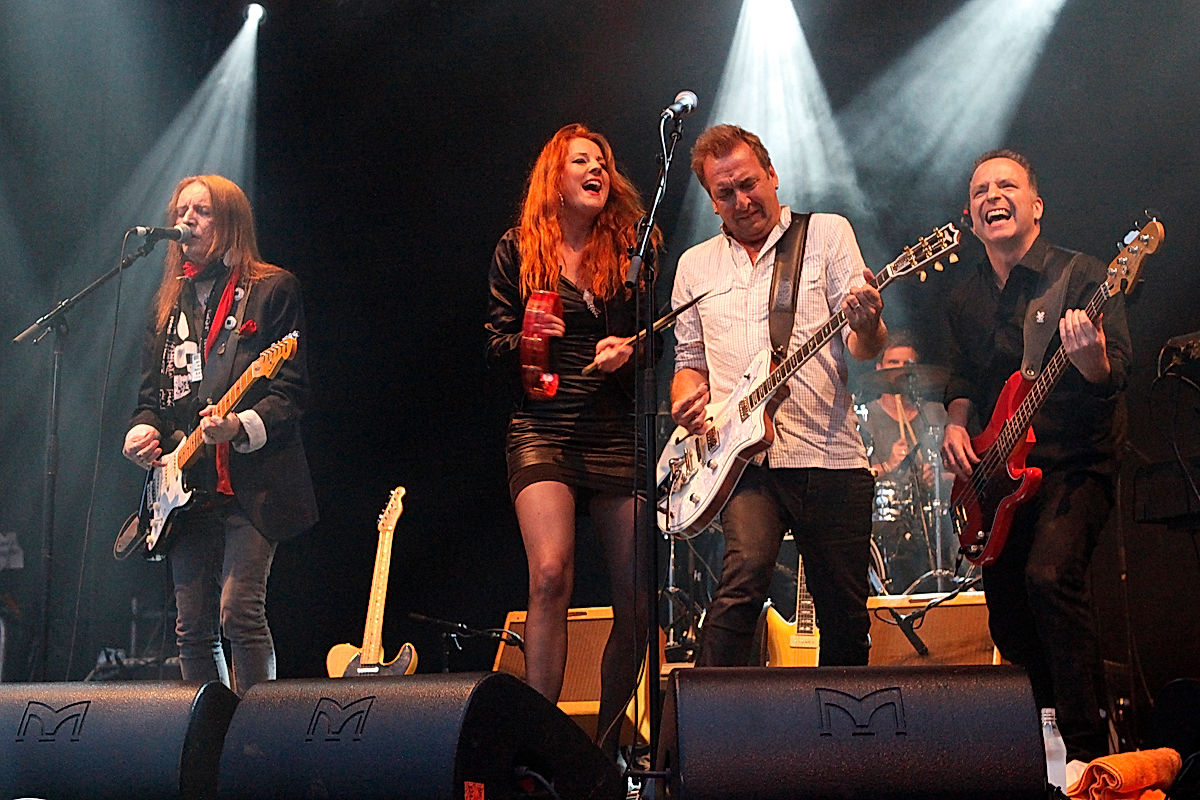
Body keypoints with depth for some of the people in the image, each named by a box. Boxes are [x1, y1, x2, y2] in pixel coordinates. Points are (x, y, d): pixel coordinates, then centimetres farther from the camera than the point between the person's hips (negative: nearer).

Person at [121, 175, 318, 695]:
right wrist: (142, 431, 0)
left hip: (251, 481, -6)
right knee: (193, 627, 5)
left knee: (239, 613, -16)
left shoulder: (272, 290, 2)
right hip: (185, 486, 6)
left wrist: (241, 426, -20)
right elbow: (150, 391, 22)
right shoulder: (169, 302, 19)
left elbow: (292, 392, -4)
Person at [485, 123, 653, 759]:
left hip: (619, 436, 2)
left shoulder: (630, 249, 11)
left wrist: (630, 350, -7)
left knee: (637, 599, -2)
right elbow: (495, 345, 10)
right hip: (543, 430, -2)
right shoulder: (518, 249, 9)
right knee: (550, 573, -23)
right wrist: (523, 340, -11)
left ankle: (606, 744, 16)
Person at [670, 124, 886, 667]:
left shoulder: (827, 234, 7)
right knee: (746, 573, -24)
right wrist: (687, 399, -1)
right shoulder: (695, 265, 15)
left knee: (846, 618, 4)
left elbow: (864, 350, 1)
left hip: (830, 456, 0)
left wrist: (866, 326, -23)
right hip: (743, 457, 1)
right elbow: (689, 358, 22)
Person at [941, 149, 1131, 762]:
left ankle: (1087, 751, -21)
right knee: (1006, 611, 8)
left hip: (1077, 463, -6)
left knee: (1049, 573, -28)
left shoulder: (1081, 277, -8)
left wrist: (1091, 358, -39)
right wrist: (956, 423, 2)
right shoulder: (964, 302, 10)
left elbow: (1114, 378, -17)